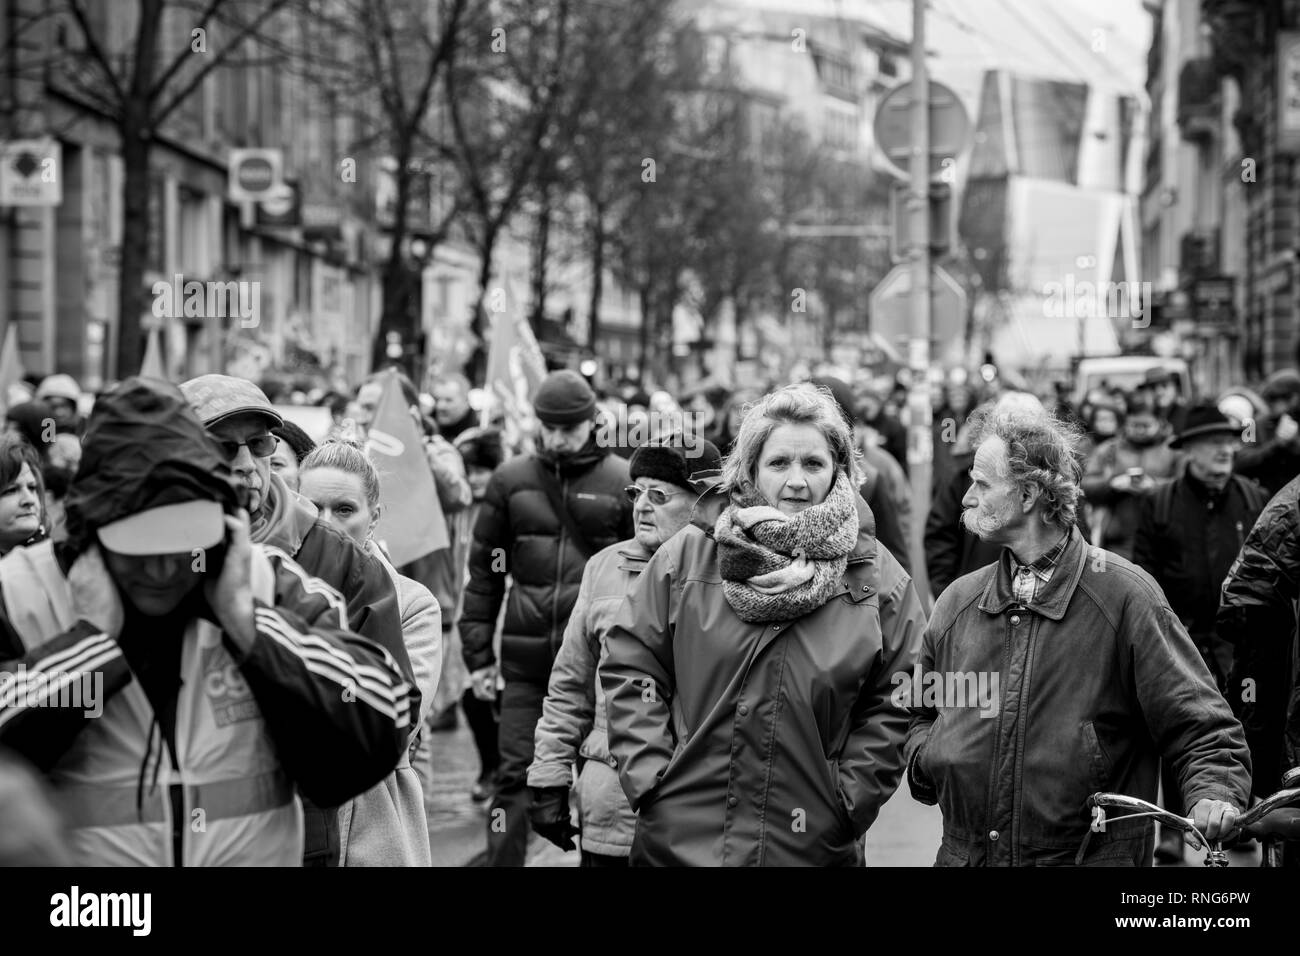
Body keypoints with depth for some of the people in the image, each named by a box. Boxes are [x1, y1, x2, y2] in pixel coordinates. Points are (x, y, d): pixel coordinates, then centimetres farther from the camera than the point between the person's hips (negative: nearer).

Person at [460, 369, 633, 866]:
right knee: (515, 774, 0)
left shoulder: (621, 482, 1)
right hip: (524, 657, 1)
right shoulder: (511, 481, 7)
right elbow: (484, 571, 9)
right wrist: (478, 653, 6)